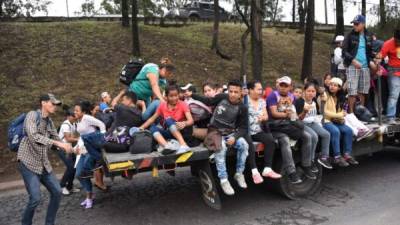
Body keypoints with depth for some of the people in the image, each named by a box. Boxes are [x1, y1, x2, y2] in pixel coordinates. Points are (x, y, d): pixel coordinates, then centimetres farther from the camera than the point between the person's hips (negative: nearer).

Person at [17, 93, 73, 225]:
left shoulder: (50, 122, 10)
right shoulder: (32, 115, -11)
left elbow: (57, 140, 12)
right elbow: (33, 136, -27)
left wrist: (68, 148, -7)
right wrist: (57, 143, -32)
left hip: (44, 164, 7)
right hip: (28, 163, -7)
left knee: (57, 192, 4)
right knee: (35, 198, -13)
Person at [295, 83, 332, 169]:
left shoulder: (315, 101, 8)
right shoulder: (299, 101, -13)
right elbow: (298, 118, -16)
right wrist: (304, 112, -32)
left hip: (313, 123, 7)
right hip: (303, 124, -7)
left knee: (326, 134, -11)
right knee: (314, 136, -29)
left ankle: (324, 157, 1)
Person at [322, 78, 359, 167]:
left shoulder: (340, 97, 17)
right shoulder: (325, 95, -4)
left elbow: (340, 111, 19)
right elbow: (324, 111, -14)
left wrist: (341, 117, -5)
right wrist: (338, 115, -14)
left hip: (337, 121, 7)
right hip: (326, 121, -7)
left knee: (348, 130, -16)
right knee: (336, 131, -31)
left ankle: (347, 154, -10)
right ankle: (337, 157, -26)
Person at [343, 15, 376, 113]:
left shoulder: (368, 36, 11)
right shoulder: (350, 36, -1)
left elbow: (370, 51, 19)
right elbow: (344, 51, -4)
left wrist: (371, 61, 1)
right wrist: (353, 60, -18)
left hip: (365, 66, 4)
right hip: (352, 66, -4)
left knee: (363, 91, 9)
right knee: (353, 91, -8)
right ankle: (351, 113, -1)